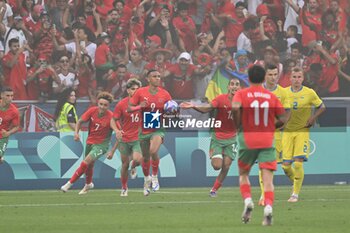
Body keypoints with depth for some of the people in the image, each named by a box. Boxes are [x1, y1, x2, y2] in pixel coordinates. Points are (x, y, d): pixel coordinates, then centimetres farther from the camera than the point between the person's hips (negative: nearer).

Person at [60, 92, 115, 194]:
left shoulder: (111, 117, -22)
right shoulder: (92, 111, -12)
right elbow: (80, 121, 1)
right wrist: (76, 132, -16)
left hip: (101, 144, -5)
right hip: (90, 142, 5)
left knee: (86, 162, -20)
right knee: (89, 165, 21)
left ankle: (70, 183, -9)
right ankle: (88, 184, 49)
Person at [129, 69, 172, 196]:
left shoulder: (165, 94, -2)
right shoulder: (140, 92, -4)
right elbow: (129, 107, -1)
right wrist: (140, 106, -20)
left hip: (158, 129, -1)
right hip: (144, 130, 1)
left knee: (153, 151, -27)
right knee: (145, 158, 10)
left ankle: (155, 176, -3)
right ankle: (147, 179, 38)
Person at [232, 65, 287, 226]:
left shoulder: (242, 94, 0)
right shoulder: (272, 96, 6)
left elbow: (235, 107, -21)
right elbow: (282, 119, 3)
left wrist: (237, 124, -6)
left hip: (247, 140, -1)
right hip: (267, 140, 1)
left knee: (243, 174, 18)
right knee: (268, 179, -4)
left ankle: (248, 201, -4)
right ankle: (268, 207, -24)